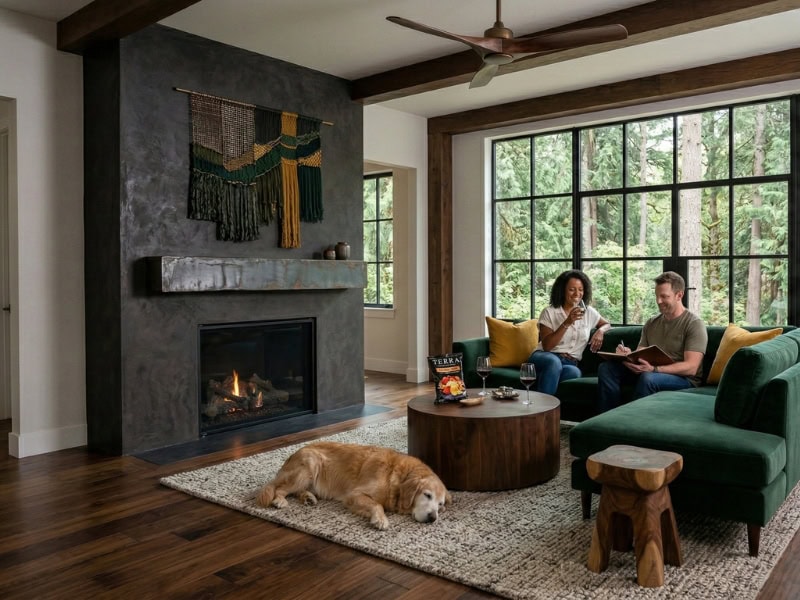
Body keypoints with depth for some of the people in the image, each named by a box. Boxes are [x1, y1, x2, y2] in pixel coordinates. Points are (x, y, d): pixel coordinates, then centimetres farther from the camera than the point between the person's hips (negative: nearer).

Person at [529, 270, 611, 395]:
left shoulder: (589, 312, 12)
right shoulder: (549, 312, -1)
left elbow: (607, 324, 30)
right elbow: (546, 346, -11)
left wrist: (600, 331, 5)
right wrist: (567, 323, -20)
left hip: (570, 363, 2)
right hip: (545, 358, -2)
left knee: (574, 372, -37)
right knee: (554, 362, -41)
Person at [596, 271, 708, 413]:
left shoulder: (694, 324, -6)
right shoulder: (651, 323, 14)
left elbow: (691, 367, -17)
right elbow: (640, 356, 10)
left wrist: (654, 369, -31)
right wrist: (629, 355, -16)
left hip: (683, 378, -6)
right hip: (649, 373, 6)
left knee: (648, 378, -38)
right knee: (606, 368, -14)